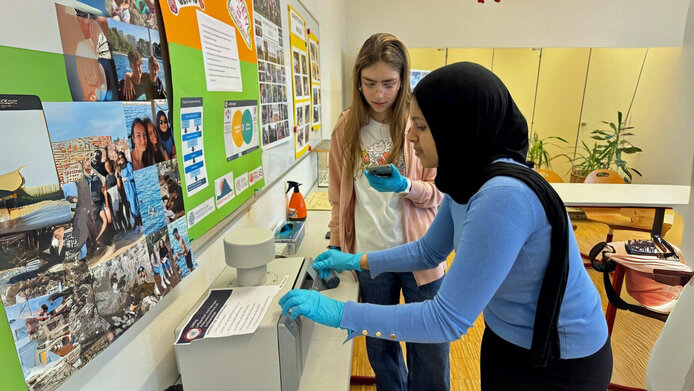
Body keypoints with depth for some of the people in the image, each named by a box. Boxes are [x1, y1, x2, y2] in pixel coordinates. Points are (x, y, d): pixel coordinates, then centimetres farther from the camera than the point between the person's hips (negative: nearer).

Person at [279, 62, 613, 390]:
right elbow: (428, 251, 6)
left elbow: (447, 320, -32)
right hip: (506, 337, 7)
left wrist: (340, 313, -28)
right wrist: (356, 261, 2)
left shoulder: (503, 197, -35)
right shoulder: (466, 181, -7)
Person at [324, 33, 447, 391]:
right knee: (380, 347, 20)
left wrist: (405, 186, -23)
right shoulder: (347, 127, 1)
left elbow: (440, 194, -3)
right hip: (369, 256, 3)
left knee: (430, 352, 11)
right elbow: (339, 195, 7)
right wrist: (335, 246, 6)